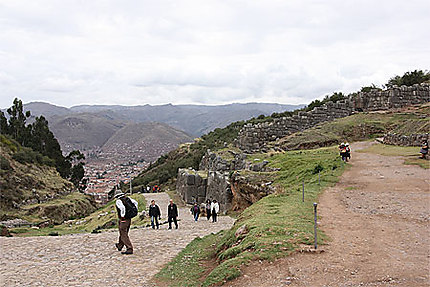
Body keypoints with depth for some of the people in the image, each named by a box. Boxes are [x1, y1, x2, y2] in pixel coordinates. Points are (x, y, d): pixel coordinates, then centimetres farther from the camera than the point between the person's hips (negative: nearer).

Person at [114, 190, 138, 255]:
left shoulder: (118, 201, -12)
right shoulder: (127, 198, 7)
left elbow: (122, 208, -30)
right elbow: (135, 202, 6)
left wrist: (122, 215, -17)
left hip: (123, 220, -8)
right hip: (129, 220, 8)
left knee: (124, 235, -3)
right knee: (123, 233, 23)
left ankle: (129, 249, -10)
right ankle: (120, 246, 41)